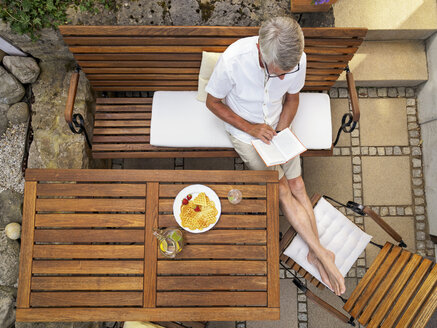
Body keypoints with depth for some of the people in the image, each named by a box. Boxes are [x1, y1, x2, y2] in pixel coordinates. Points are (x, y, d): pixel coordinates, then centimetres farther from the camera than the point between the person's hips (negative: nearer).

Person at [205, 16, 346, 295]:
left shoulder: (297, 60, -20)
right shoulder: (233, 60, -31)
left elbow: (292, 98, 0)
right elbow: (213, 102, -16)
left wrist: (279, 133, -14)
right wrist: (250, 128, -23)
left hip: (277, 126, 4)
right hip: (244, 131, -3)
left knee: (297, 184, -2)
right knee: (282, 189, -8)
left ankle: (315, 252, 11)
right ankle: (323, 253, 2)